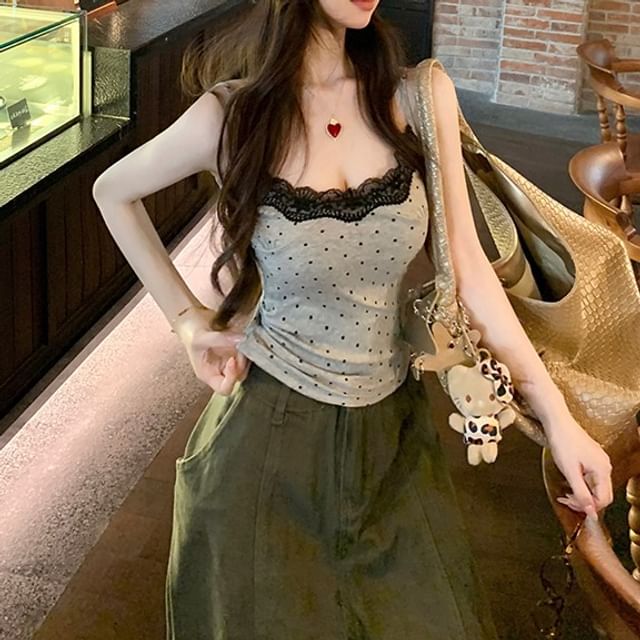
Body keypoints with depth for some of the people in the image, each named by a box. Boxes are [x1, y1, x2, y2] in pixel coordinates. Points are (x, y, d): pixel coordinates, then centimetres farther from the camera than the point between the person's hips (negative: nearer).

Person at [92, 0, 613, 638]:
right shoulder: (231, 116, -12)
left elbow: (466, 267, -2)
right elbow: (113, 192, 6)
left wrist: (558, 417, -3)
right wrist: (186, 317, 0)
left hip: (393, 428, 2)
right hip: (271, 426, -2)